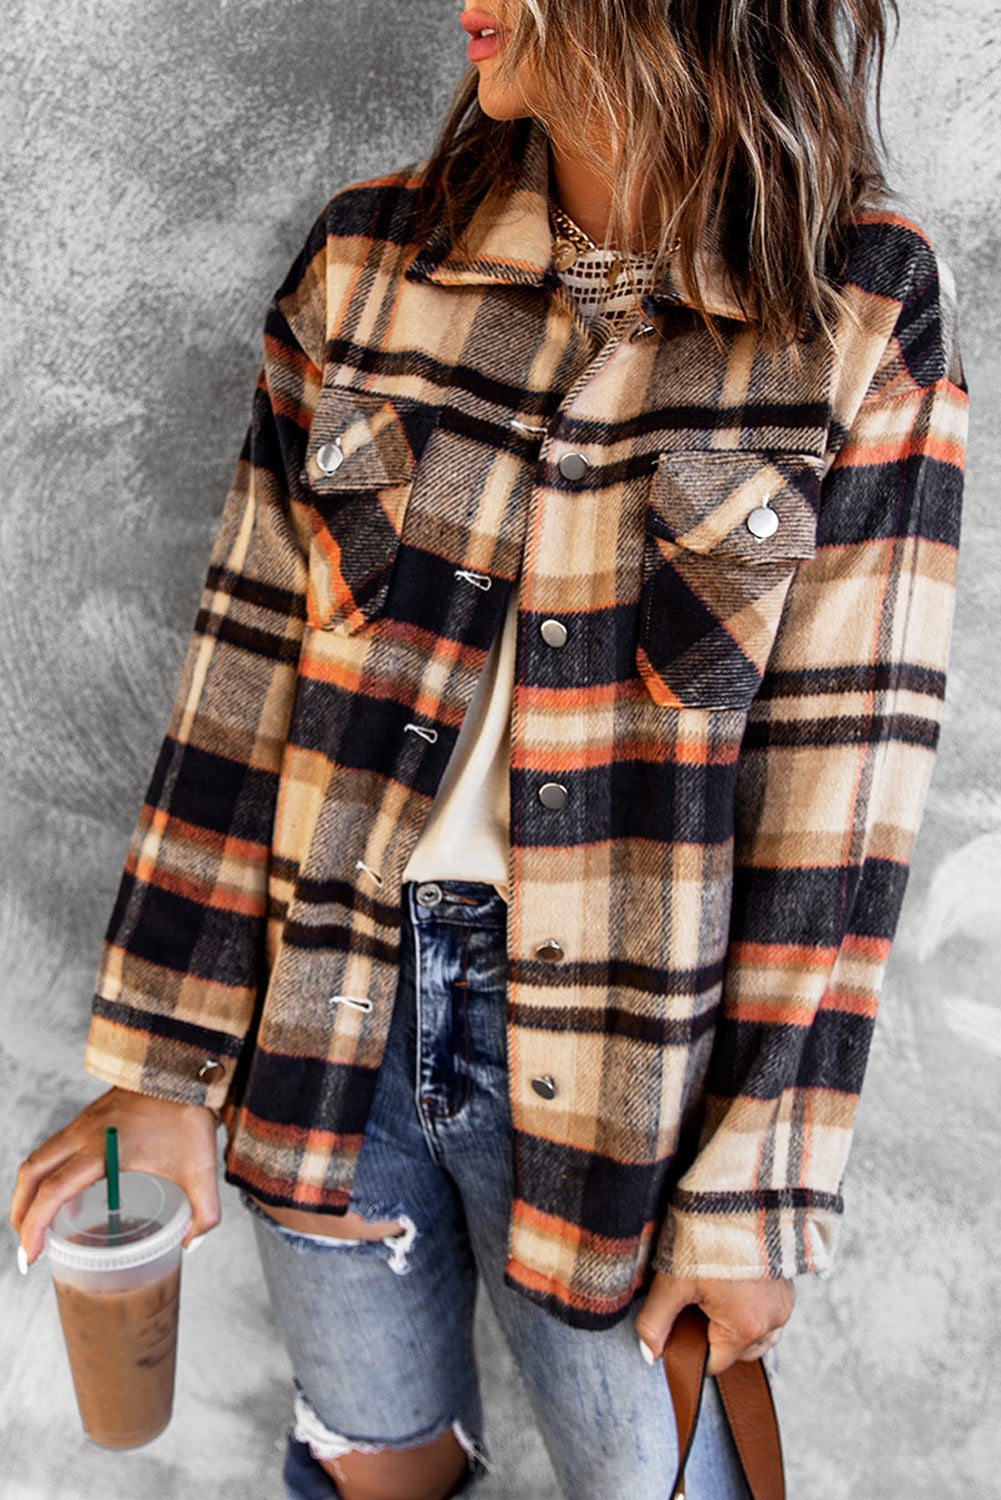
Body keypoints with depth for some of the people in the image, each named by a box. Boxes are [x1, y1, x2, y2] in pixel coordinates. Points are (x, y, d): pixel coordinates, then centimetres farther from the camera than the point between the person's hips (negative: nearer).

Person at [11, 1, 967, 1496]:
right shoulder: (367, 261, -2)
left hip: (623, 1071, -2)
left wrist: (754, 1189, -7)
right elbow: (253, 664, -2)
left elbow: (840, 778, -10)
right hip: (327, 1016, 3)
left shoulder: (863, 317, -10)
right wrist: (166, 1060, -2)